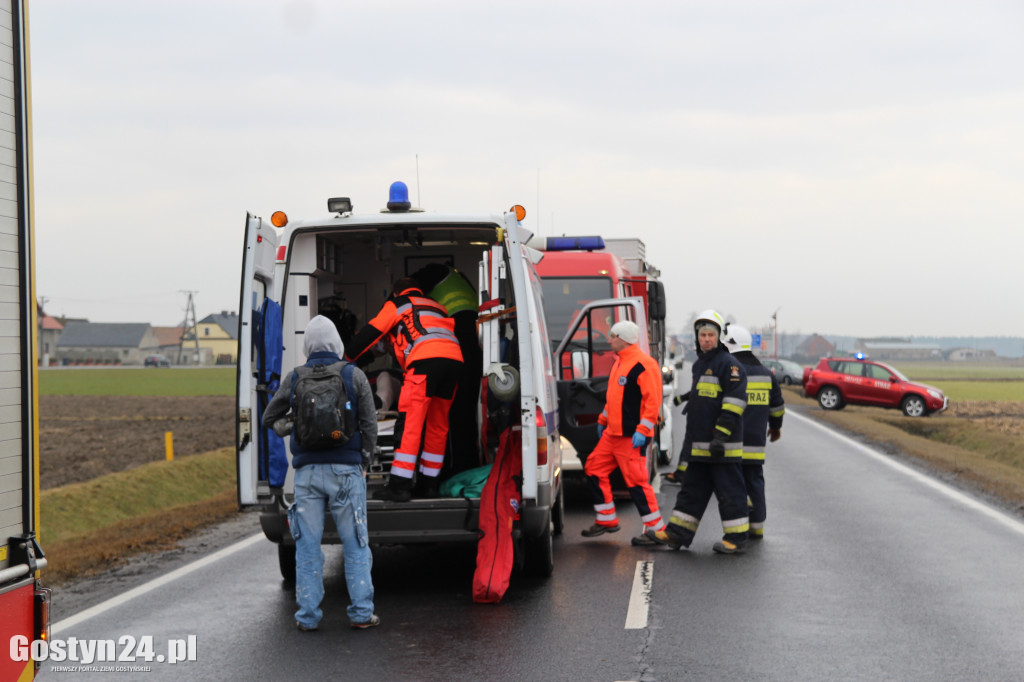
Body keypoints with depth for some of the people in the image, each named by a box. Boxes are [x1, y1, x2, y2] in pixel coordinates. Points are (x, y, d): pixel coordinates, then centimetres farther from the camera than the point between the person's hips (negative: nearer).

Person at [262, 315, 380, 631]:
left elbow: (271, 417, 14)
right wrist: (364, 462, 13)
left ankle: (308, 616, 7)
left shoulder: (294, 379, 3)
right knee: (355, 543, 5)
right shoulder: (354, 376, -1)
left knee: (307, 545, 6)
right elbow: (370, 424, 3)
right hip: (346, 469, -1)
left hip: (308, 471, 1)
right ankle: (361, 613, 6)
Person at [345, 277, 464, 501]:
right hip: (454, 358, 6)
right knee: (437, 426, 14)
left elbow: (370, 333, 19)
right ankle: (428, 485, 18)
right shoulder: (438, 307, 37)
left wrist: (347, 357, 28)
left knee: (409, 423, -7)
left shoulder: (396, 305, 20)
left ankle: (399, 486, -12)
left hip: (426, 358, -6)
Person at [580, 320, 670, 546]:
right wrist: (602, 420, 28)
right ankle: (607, 520, 24)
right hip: (612, 433, 10)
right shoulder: (620, 362, 16)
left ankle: (657, 530, -1)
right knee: (594, 469, 12)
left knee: (636, 481, -9)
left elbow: (653, 400, -20)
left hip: (631, 436, -10)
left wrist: (642, 430, -23)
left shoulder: (643, 364, -15)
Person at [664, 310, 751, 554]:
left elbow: (735, 401, -18)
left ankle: (736, 538, 5)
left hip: (722, 445, -9)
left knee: (729, 491, -2)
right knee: (692, 488, 12)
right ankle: (677, 534, 17)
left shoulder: (728, 364, -11)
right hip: (699, 445, 9)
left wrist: (721, 436, -23)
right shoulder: (699, 364, 18)